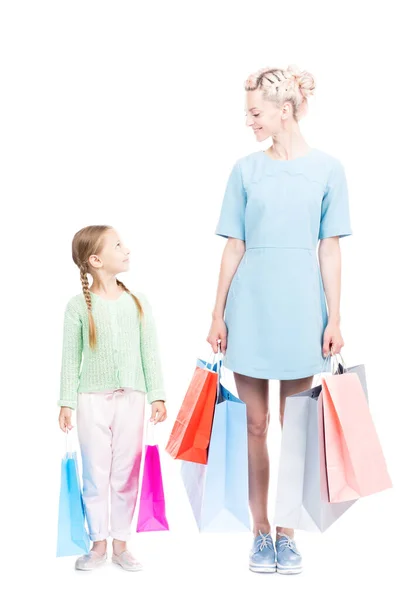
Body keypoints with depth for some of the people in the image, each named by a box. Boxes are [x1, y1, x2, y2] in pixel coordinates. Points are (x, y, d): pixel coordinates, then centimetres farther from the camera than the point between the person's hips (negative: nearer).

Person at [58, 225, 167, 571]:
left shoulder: (138, 303, 3)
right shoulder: (79, 306, -3)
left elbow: (149, 352, 5)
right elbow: (71, 358, 0)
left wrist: (157, 396, 3)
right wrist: (67, 403, -2)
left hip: (131, 398, 2)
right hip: (93, 399, -2)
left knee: (126, 475, 7)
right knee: (95, 474, 6)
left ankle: (121, 543, 19)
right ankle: (98, 544, 18)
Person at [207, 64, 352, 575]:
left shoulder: (327, 169, 1)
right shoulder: (246, 169, 4)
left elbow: (329, 249, 1)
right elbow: (234, 247, 5)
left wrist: (334, 319, -2)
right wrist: (218, 314, 3)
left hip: (301, 307, -1)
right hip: (251, 307, 1)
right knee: (255, 424, 6)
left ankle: (287, 533, 17)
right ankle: (260, 531, 18)